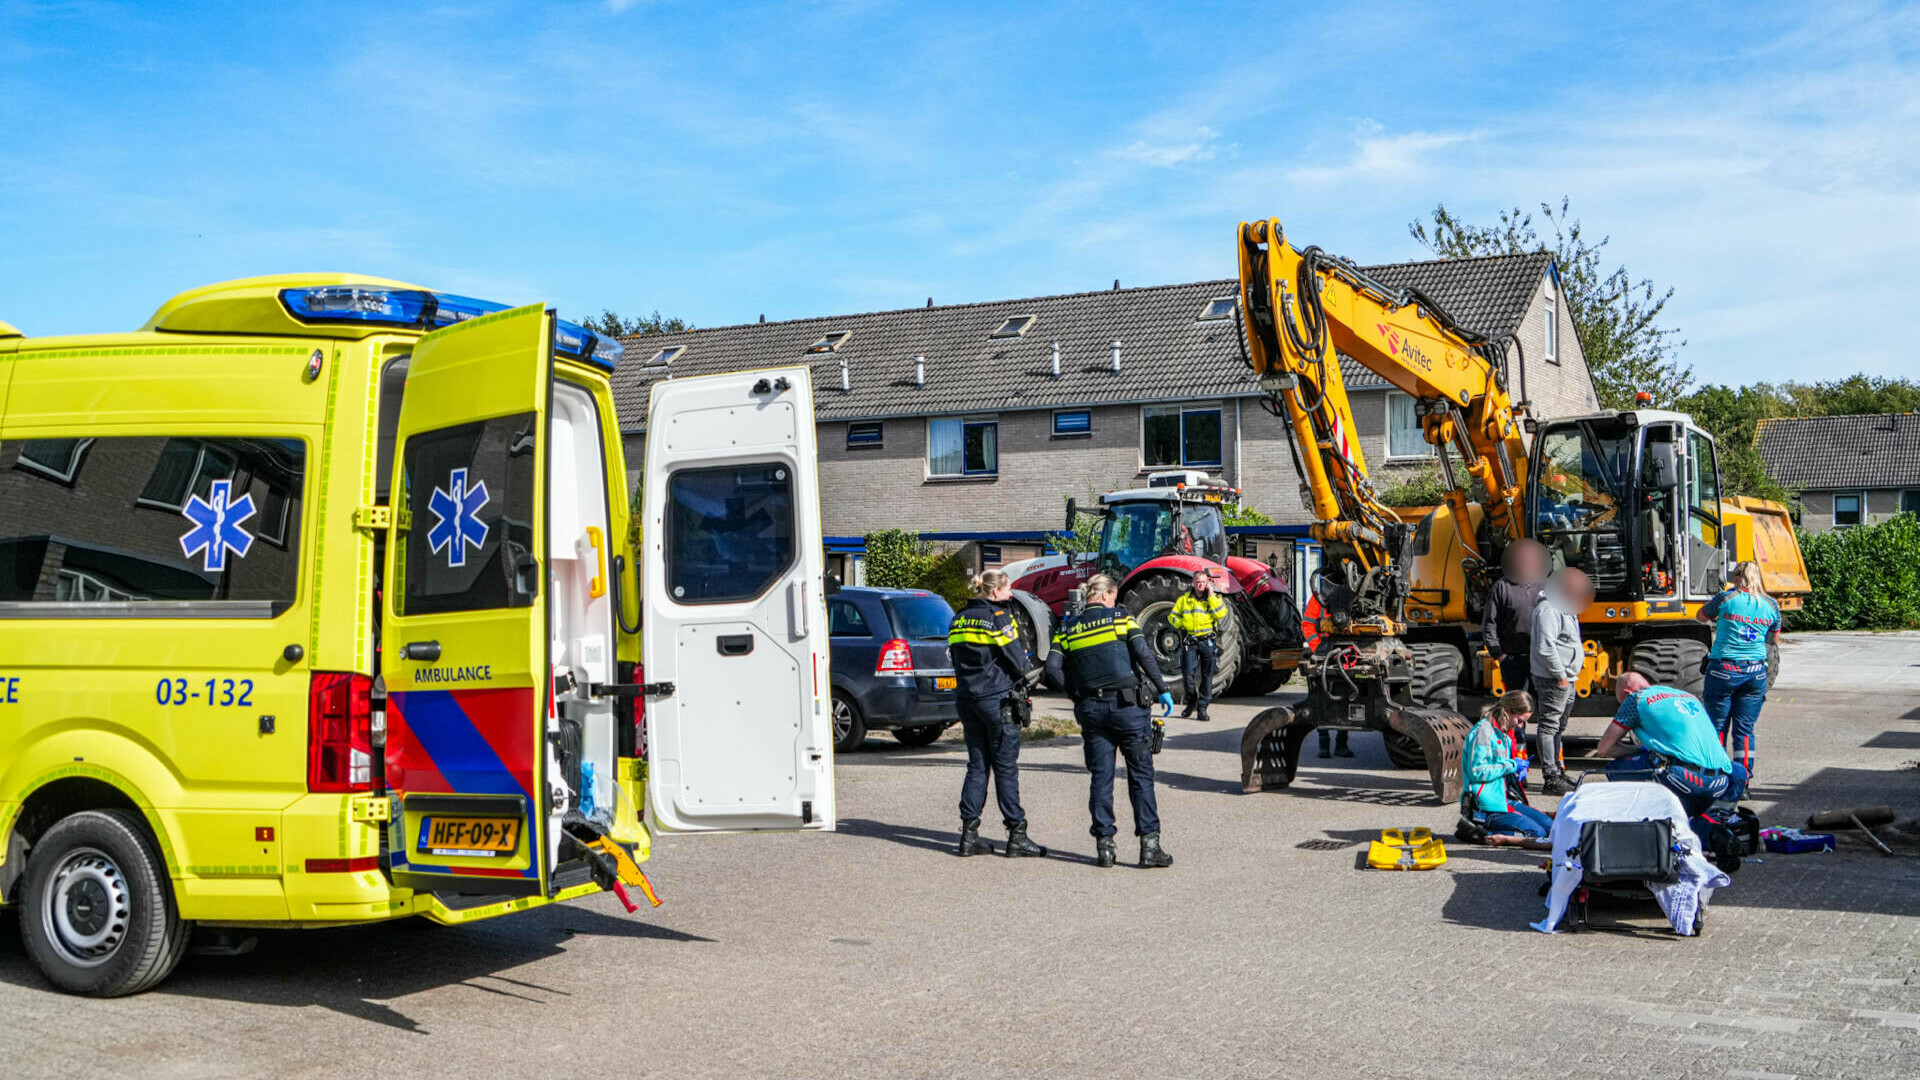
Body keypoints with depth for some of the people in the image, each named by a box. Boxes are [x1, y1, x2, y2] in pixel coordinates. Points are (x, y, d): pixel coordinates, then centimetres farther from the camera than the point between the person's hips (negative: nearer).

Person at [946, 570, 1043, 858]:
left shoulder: (959, 618, 10)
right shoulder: (999, 616, -11)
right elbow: (1019, 663, -10)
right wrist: (1027, 664, 10)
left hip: (967, 699, 7)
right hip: (999, 699, -7)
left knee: (977, 765, 11)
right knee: (1006, 768, -1)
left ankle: (969, 834, 9)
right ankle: (1017, 836, 3)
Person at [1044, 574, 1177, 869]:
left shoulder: (1068, 627, 9)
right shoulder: (1120, 616, 1)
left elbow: (1052, 668, -2)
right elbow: (1143, 654, -9)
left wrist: (1076, 693, 10)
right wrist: (1162, 690, -3)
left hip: (1090, 709, 3)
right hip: (1126, 704, -3)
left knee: (1101, 777, 9)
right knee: (1141, 775, 3)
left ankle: (1104, 845, 8)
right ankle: (1149, 845, 0)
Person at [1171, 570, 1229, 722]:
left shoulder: (1214, 598, 5)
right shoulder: (1184, 598, 8)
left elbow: (1221, 614, -13)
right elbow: (1173, 617, 13)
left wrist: (1211, 595, -13)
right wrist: (1182, 624, -8)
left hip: (1208, 641, 0)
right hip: (1189, 642, 0)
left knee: (1207, 676, 0)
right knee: (1188, 674, -7)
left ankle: (1203, 708, 8)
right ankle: (1191, 701, 17)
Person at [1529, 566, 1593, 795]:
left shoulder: (1564, 608, 17)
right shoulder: (1548, 610, -17)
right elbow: (1545, 648, -24)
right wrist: (1560, 675, -20)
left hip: (1566, 679, 11)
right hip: (1553, 679, -11)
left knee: (1558, 728, 16)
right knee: (1549, 727, -9)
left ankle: (1558, 774, 25)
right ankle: (1551, 780, -9)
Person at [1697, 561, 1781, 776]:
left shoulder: (1726, 599, -6)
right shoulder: (1771, 605, 4)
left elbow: (1701, 616, 14)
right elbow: (1774, 639, 18)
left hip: (1723, 670, -3)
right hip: (1756, 673, 3)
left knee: (1717, 728, 6)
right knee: (1745, 730, 8)